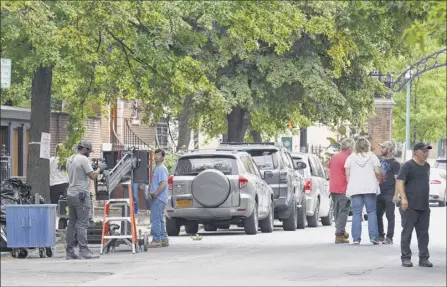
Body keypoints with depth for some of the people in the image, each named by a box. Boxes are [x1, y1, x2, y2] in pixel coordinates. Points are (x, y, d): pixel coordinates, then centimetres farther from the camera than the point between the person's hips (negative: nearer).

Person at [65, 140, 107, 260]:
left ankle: (69, 251, 9)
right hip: (81, 195, -8)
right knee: (82, 224, -9)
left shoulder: (70, 159, 15)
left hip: (70, 194, 8)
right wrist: (99, 168, 5)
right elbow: (92, 176, -13)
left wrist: (95, 169, 18)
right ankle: (83, 251, -11)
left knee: (72, 223, 10)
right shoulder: (83, 159, -11)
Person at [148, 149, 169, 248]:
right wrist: (150, 192, 12)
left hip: (159, 199, -11)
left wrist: (155, 193, -23)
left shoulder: (161, 169, -14)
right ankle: (164, 240, 18)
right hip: (156, 199, 11)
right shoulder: (156, 168, 18)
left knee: (156, 220, -9)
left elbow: (164, 183, -24)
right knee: (160, 220, 14)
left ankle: (156, 240, -7)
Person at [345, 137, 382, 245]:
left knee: (356, 213, 1)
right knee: (372, 212, 3)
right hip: (370, 187, -1)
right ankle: (373, 237, -5)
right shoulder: (372, 156, 5)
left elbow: (347, 174, 4)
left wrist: (349, 185, 13)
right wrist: (379, 179, 17)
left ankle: (356, 238, -4)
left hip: (355, 188, 1)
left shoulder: (351, 157, 7)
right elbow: (377, 172, -1)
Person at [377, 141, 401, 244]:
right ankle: (380, 235, 17)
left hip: (389, 194, -7)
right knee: (377, 215, 8)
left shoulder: (395, 163, -6)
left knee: (390, 216, -3)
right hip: (380, 193, 7)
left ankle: (389, 238, -2)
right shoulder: (381, 161, 16)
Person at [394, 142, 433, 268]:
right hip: (410, 206, -7)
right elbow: (400, 182, -14)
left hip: (424, 206, 7)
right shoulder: (407, 166, -7)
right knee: (407, 232, -1)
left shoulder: (427, 166, 15)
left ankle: (424, 258, 11)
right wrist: (403, 198, -26)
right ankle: (406, 258, 4)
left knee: (423, 233, 7)